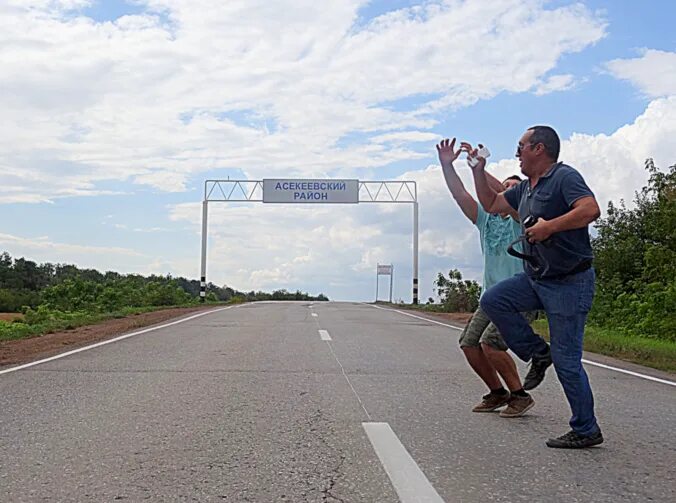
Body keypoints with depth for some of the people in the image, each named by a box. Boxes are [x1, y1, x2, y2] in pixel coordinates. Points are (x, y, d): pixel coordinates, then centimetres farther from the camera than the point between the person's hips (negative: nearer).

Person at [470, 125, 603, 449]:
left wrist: (549, 226, -27)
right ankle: (537, 352, 8)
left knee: (566, 359, -4)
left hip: (569, 282, -9)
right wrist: (478, 169, 17)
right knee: (493, 300, -5)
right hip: (536, 278, 9)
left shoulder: (564, 177, -14)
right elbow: (491, 204, 25)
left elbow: (591, 209, -29)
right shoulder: (526, 188, 14)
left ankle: (586, 431, 10)